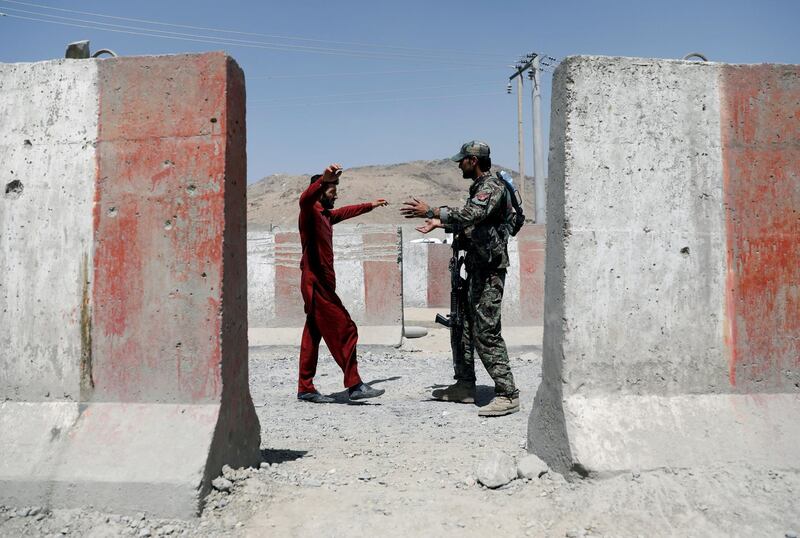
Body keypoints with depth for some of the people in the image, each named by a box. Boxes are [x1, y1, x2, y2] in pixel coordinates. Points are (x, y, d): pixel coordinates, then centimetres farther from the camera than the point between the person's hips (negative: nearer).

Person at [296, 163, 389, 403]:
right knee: (344, 330, -9)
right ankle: (354, 385, -5)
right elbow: (305, 198, -33)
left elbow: (345, 212, 37)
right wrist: (324, 179, -52)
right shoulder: (310, 212, -9)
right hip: (316, 284, -10)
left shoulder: (325, 214, 18)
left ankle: (305, 388, 16)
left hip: (321, 284, 10)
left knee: (313, 336, 10)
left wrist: (369, 206, 51)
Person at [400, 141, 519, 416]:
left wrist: (431, 211, -29)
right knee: (463, 326, 14)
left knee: (486, 332, -11)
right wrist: (441, 224, 30)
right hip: (476, 267, 10)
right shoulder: (479, 187, 18)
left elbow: (471, 215, -31)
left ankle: (507, 394, -5)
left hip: (489, 271, -10)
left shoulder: (492, 186, -13)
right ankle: (465, 385, 24)